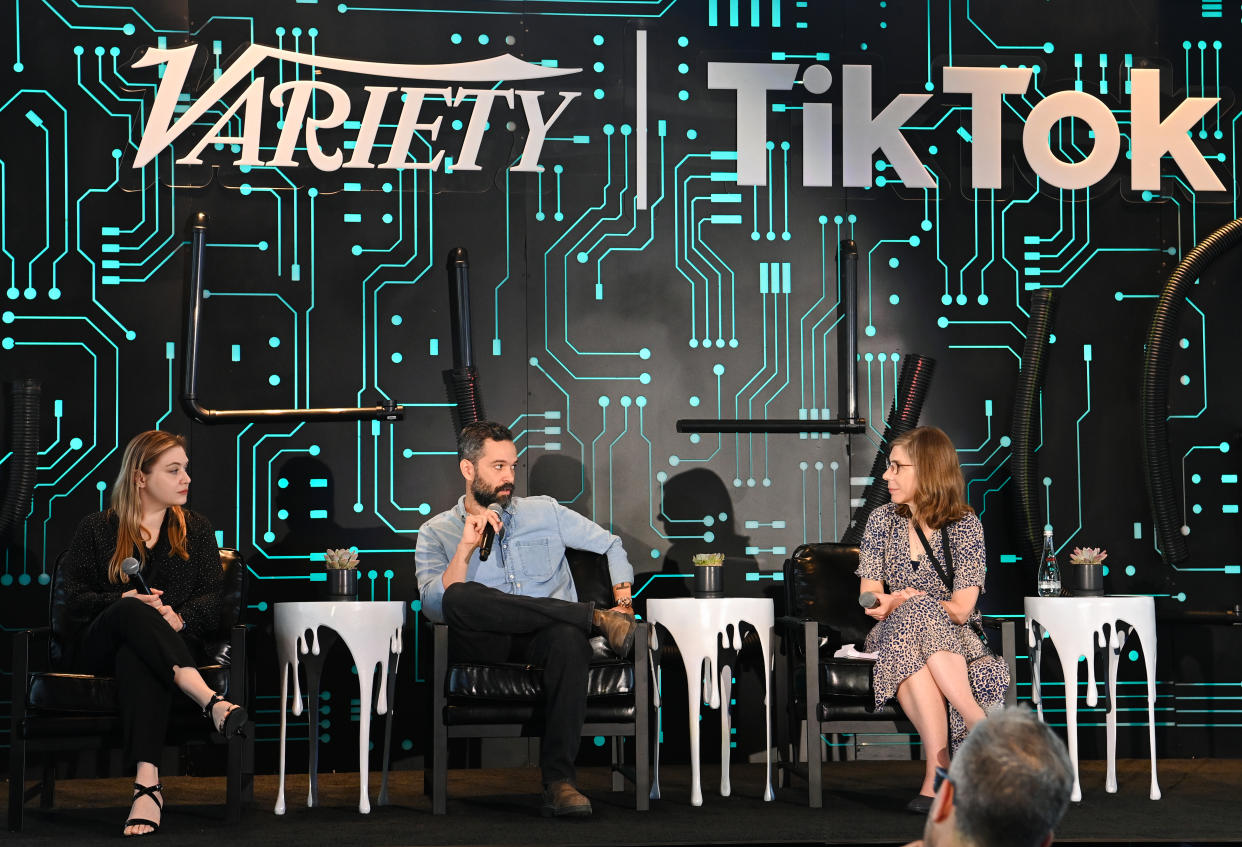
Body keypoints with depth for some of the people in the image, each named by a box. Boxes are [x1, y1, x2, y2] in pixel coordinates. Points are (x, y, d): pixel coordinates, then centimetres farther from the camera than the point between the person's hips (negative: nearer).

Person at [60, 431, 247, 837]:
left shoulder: (195, 529, 19)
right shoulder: (96, 529, 14)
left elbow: (214, 597, 7)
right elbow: (74, 598, 3)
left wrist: (180, 617, -16)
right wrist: (121, 601, -17)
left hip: (173, 641, 1)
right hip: (95, 646, -1)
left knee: (137, 656, -38)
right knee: (132, 611, -37)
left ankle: (147, 783, -58)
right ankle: (210, 701, -58)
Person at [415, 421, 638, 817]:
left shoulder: (544, 512, 19)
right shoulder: (436, 532, 13)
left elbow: (611, 544, 24)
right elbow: (435, 606, -3)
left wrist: (624, 603, 9)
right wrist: (466, 548, -12)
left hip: (544, 637, 1)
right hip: (484, 645, -1)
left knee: (569, 638, -38)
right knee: (462, 598, -35)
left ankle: (558, 780, -42)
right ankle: (595, 617, -23)